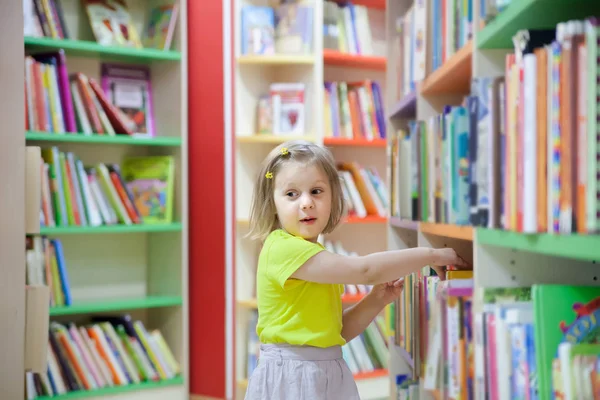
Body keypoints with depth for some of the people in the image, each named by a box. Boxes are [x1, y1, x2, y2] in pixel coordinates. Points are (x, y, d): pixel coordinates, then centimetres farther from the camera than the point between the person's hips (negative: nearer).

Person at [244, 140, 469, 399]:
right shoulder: (282, 248, -17)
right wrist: (430, 255, -13)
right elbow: (364, 270, -21)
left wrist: (376, 301, 1)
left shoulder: (319, 257, 12)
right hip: (291, 376, -8)